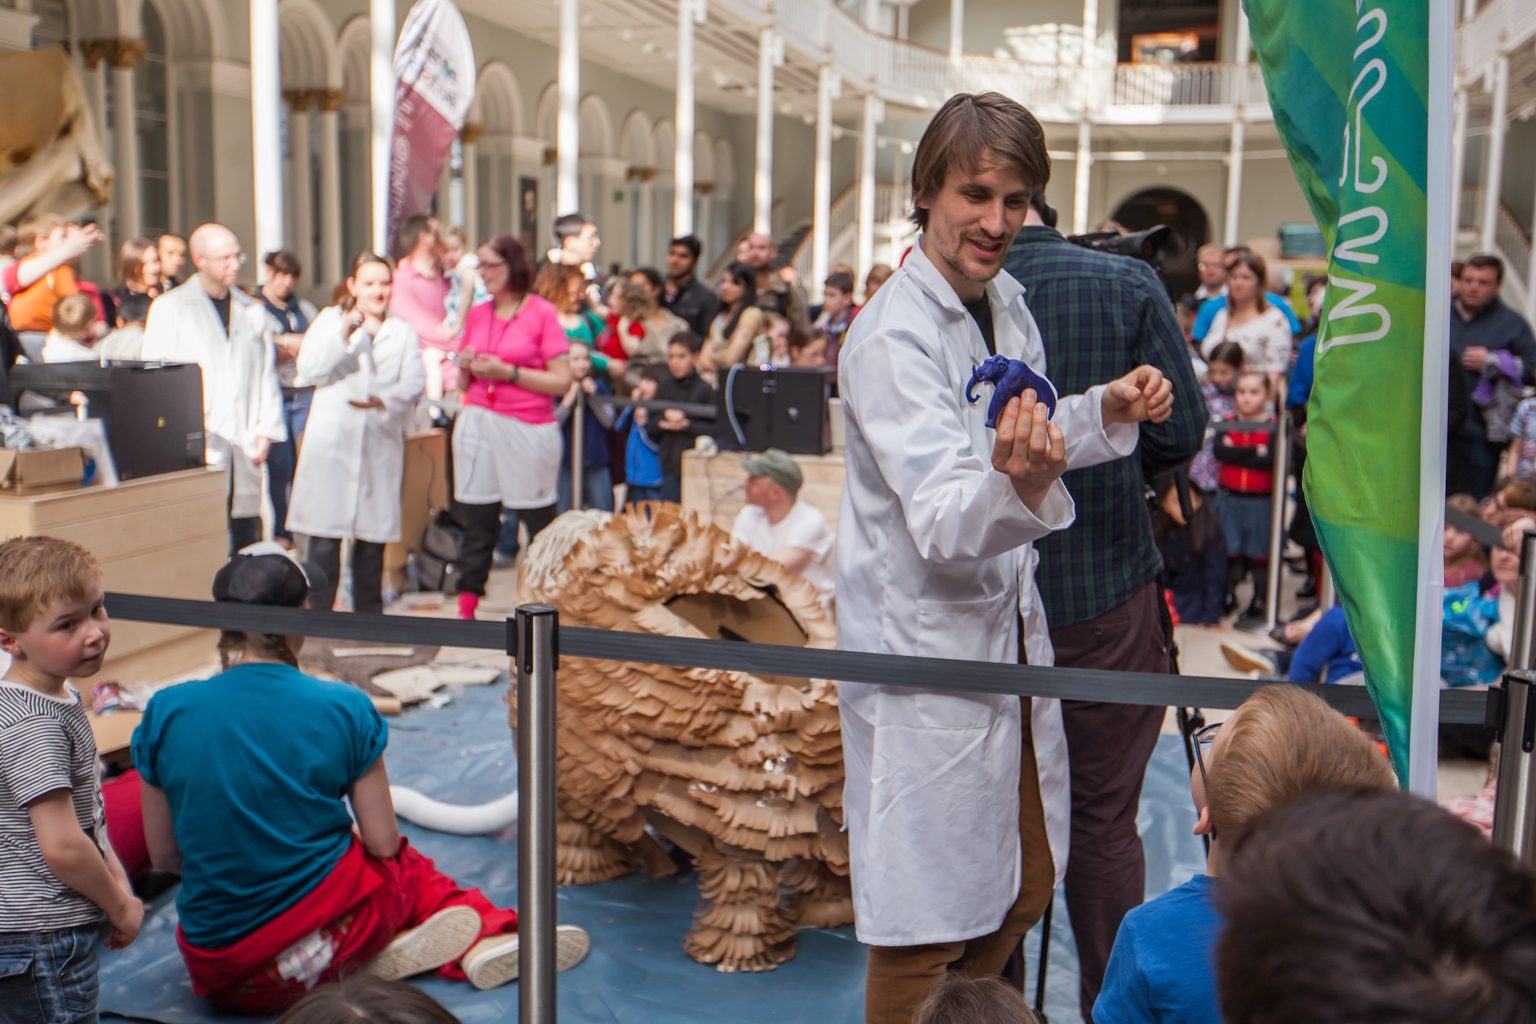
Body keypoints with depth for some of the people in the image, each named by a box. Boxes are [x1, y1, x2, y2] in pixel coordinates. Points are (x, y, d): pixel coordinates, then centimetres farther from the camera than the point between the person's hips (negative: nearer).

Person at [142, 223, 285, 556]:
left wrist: (266, 430, 4)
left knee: (247, 537, 4)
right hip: (195, 447, -4)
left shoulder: (254, 312, 18)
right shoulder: (169, 308, 6)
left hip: (246, 449, 4)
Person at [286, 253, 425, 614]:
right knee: (324, 535, -5)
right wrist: (342, 338, -14)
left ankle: (369, 611, 17)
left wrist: (384, 399, -18)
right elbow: (307, 371, -3)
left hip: (382, 441, 2)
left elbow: (414, 382, 0)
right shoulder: (329, 320, 10)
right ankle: (318, 611, 1)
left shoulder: (403, 332, 13)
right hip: (332, 440, -1)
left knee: (373, 532, 6)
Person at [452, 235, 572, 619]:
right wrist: (467, 366, 0)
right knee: (476, 520, 4)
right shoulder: (476, 315, 13)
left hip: (528, 429, -4)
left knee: (539, 522, 1)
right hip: (477, 423, 5)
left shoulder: (542, 312, -3)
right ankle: (466, 607, 9)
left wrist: (508, 372, -14)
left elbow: (562, 382, -9)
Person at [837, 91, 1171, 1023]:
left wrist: (1106, 411, 4)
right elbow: (945, 527, -30)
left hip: (1010, 631, 9)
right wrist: (1014, 483, -49)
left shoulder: (1008, 302, 7)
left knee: (1023, 889, 21)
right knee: (925, 928, 2)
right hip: (924, 650, -8)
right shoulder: (892, 339, -20)